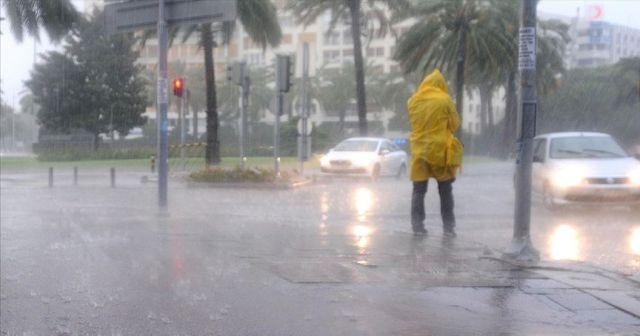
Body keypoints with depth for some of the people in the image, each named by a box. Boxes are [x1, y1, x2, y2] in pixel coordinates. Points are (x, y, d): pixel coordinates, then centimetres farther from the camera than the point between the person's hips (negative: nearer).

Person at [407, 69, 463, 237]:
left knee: (418, 190, 7)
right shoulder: (444, 100, -7)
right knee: (445, 191, 6)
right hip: (440, 150, -3)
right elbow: (455, 124, 3)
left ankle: (417, 225, 2)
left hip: (419, 150, 3)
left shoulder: (413, 101, 3)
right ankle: (448, 227, 5)